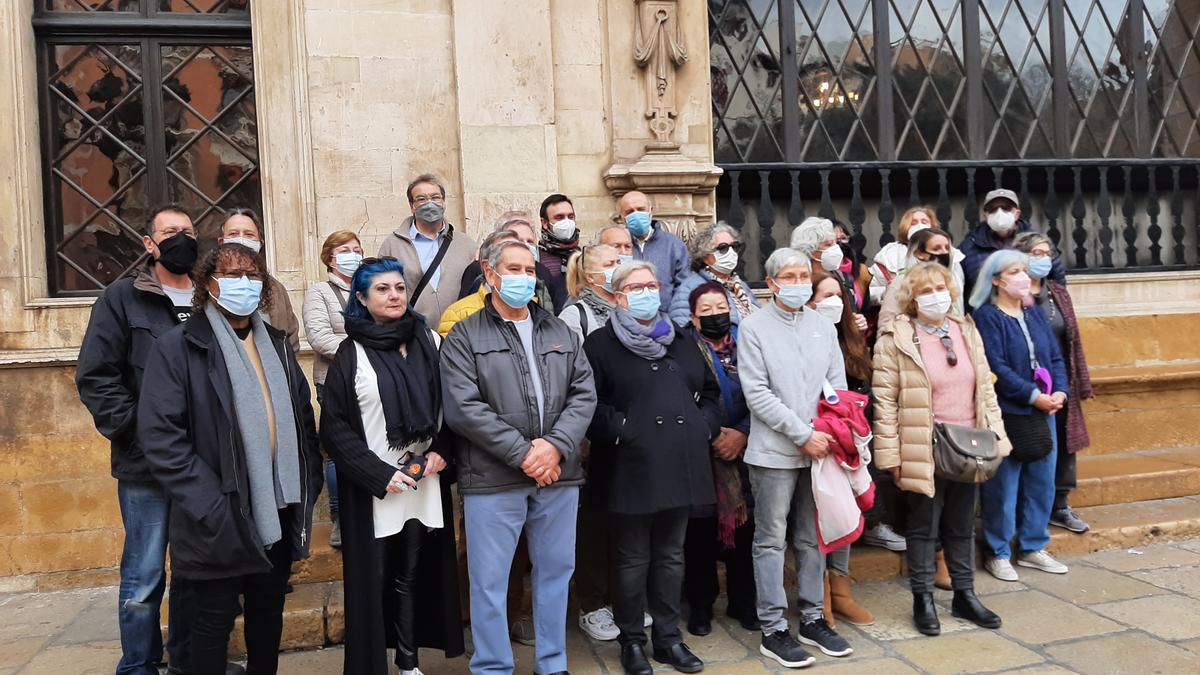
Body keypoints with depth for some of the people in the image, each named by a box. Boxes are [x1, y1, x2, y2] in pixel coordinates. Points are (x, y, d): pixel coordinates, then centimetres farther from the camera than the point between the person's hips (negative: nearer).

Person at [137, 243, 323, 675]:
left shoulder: (277, 345, 12)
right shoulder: (177, 348, -7)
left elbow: (303, 421, 14)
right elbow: (160, 439, -14)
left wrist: (308, 489, 4)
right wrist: (210, 506, -19)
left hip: (279, 512, 5)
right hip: (220, 520, -5)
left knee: (269, 614, 17)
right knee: (216, 619, 8)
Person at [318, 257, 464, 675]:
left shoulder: (430, 342, 6)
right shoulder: (352, 353, -2)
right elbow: (334, 426, -4)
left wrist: (442, 452, -5)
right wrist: (380, 474, -12)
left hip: (425, 483, 3)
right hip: (375, 490, -2)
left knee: (413, 577, 11)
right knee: (374, 581, 3)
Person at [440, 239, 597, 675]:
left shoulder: (561, 333, 14)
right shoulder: (465, 336, 0)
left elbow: (584, 394, 5)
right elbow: (462, 408, -12)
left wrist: (556, 447, -12)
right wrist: (523, 453, -15)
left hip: (559, 475, 4)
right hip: (493, 478, -4)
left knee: (556, 572, 14)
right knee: (489, 581, 4)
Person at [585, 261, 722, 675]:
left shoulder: (681, 342, 17)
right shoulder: (601, 344, -2)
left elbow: (710, 391, 23)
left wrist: (704, 425, 8)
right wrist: (621, 431, -18)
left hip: (681, 466, 5)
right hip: (631, 469, -5)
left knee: (671, 555, 14)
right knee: (633, 559, 5)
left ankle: (668, 638, 26)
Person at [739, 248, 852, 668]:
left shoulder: (823, 327, 10)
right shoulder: (754, 327, -5)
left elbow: (838, 386, 9)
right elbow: (757, 394, -11)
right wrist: (803, 434, -14)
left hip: (820, 449, 5)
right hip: (774, 452, -5)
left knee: (813, 538, 13)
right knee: (771, 541, 3)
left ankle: (812, 619, 26)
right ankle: (773, 629, 12)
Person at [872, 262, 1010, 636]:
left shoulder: (967, 331, 8)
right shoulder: (896, 338, -9)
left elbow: (985, 387, 13)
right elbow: (885, 400, -11)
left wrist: (996, 435, 7)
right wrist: (891, 453, -14)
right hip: (923, 450, -5)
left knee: (962, 525, 17)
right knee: (924, 527, 7)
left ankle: (964, 595, 32)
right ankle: (923, 600, 21)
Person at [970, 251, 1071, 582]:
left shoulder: (1035, 314, 13)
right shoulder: (987, 317, -9)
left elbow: (1055, 358, 12)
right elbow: (997, 368, -17)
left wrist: (1060, 392, -4)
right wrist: (1034, 396, -16)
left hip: (1043, 412, 7)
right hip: (1006, 414, -7)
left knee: (1042, 482, 13)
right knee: (1003, 487, 0)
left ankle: (1032, 548, 28)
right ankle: (997, 554, 13)